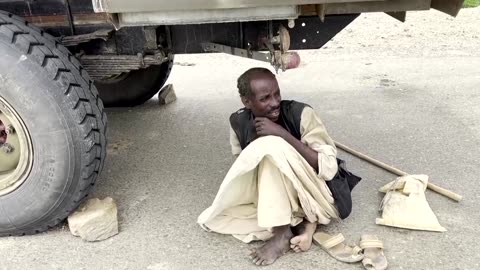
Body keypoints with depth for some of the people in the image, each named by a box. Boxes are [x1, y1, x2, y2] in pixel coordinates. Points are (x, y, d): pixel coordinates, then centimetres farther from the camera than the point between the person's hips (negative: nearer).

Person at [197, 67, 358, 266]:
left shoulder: (301, 114, -21)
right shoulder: (238, 122, -8)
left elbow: (329, 168, -27)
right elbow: (242, 163, 8)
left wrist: (282, 134, -32)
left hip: (314, 196, -5)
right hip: (274, 197, 5)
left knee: (271, 145, -31)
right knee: (211, 218, -13)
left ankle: (283, 234, -19)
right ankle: (301, 223, -12)